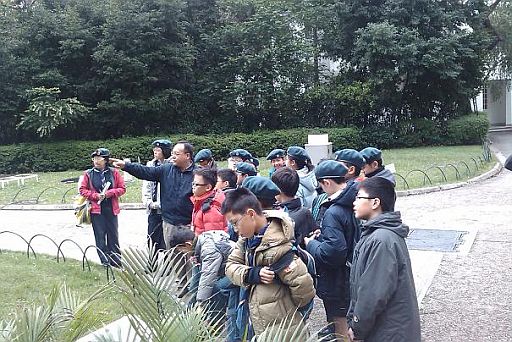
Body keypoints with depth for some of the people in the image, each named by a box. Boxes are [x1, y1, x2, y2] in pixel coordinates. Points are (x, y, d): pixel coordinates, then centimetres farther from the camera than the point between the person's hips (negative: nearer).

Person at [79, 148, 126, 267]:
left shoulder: (114, 172, 1)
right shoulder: (88, 174, 2)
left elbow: (122, 189, 1)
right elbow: (82, 190, 4)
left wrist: (109, 193, -13)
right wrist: (96, 196, -10)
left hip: (111, 209, 0)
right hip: (96, 209, 0)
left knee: (113, 235, 7)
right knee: (100, 235, 2)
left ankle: (116, 260, 17)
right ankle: (104, 261, 12)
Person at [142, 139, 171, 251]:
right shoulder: (151, 165, 11)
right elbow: (146, 186, 13)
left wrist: (159, 204, -13)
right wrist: (148, 202, 0)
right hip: (153, 210, 5)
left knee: (165, 242, -1)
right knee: (152, 238, 9)